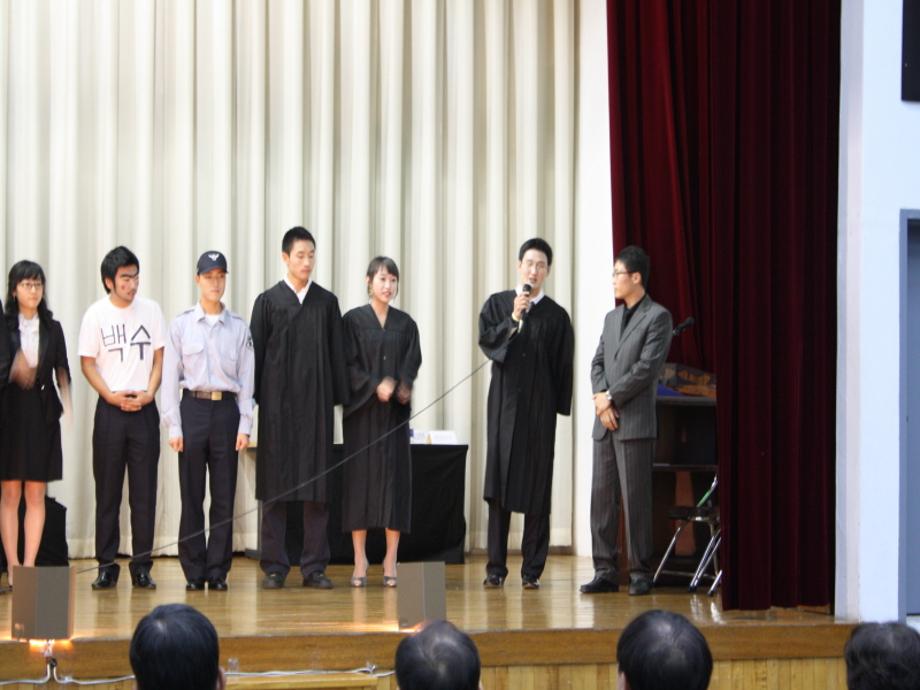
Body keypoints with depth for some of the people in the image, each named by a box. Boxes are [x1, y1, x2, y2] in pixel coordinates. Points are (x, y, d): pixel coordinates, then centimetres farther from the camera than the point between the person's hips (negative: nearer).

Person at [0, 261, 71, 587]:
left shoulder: (52, 328, 9)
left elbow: (62, 371, 6)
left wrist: (66, 403, -9)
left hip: (42, 413, 2)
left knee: (36, 495, 2)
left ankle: (29, 566, 5)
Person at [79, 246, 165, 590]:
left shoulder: (150, 310, 5)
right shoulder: (96, 314, -1)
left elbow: (159, 358, 8)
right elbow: (87, 364, 1)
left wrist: (148, 394, -7)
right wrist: (113, 396, -10)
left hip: (144, 409, 1)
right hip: (110, 410, -1)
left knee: (144, 491, 0)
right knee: (108, 490, 1)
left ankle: (142, 565, 5)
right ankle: (106, 565, 7)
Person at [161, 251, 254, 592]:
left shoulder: (238, 328, 6)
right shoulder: (181, 325, 3)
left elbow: (246, 380, 7)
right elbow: (170, 378, 2)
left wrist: (244, 425, 0)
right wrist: (174, 426, -4)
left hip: (226, 410, 1)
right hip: (193, 408, -1)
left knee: (224, 496, 2)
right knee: (192, 496, 1)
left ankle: (218, 570, 8)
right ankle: (194, 570, 7)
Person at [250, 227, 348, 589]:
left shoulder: (327, 302, 10)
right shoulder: (268, 301, 5)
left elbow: (337, 354, 10)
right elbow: (255, 353, 4)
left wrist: (339, 397, 4)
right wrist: (253, 399, -2)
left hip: (316, 403, 2)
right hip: (277, 404, -1)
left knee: (317, 484, 1)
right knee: (275, 483, 0)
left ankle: (314, 565, 5)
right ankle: (274, 565, 5)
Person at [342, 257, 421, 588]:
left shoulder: (405, 324, 10)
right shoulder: (353, 320, 1)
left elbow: (412, 363, 5)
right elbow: (349, 364, -4)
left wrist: (401, 386, -15)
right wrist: (375, 386, -18)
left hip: (395, 411, 2)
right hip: (361, 411, -2)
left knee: (396, 479, -1)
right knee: (360, 477, -2)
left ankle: (391, 560, 4)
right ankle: (360, 560, 3)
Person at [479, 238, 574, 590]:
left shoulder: (556, 316, 6)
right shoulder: (497, 304, 8)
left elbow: (563, 366, 5)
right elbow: (486, 340, -4)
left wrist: (559, 405, -2)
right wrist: (513, 320, -14)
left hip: (539, 407, 0)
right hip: (504, 403, 0)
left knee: (536, 486, -1)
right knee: (499, 483, -1)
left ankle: (532, 569, 3)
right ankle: (496, 567, 2)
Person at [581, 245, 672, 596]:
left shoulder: (657, 317, -4)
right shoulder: (611, 318, 19)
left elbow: (646, 368, -12)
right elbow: (598, 363, 14)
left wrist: (611, 397, -10)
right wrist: (600, 398, -4)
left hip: (635, 422, -7)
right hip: (605, 422, 7)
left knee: (635, 498, -5)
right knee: (602, 497, 5)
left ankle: (640, 572, 0)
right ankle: (605, 571, 9)